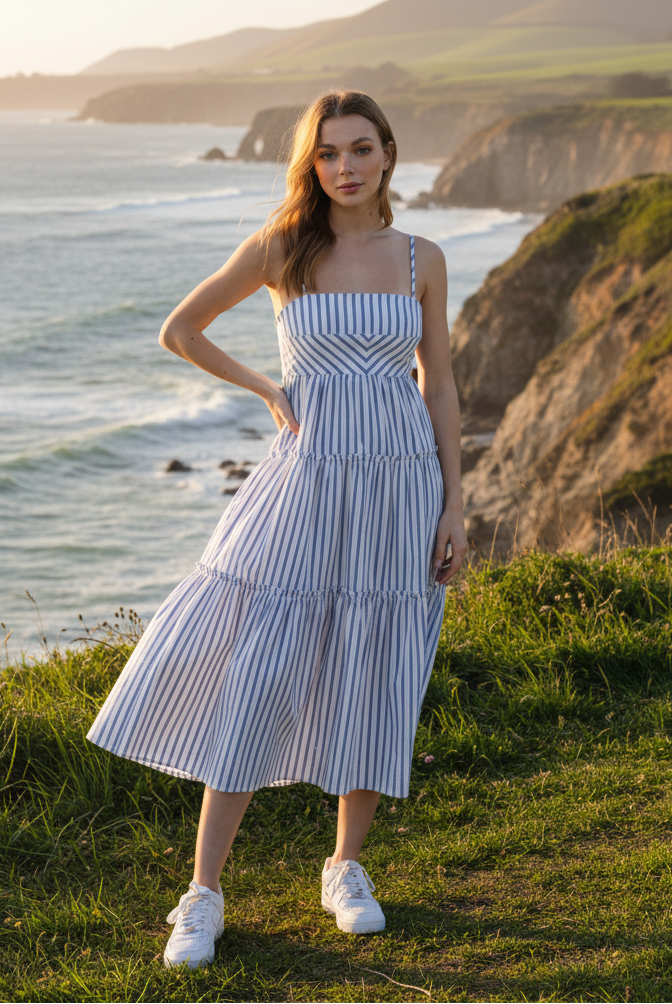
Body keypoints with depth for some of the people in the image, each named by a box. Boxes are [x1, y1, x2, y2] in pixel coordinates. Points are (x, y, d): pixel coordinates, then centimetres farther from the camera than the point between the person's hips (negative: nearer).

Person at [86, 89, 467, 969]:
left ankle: (346, 871, 26)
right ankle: (204, 894, 7)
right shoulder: (279, 250, -2)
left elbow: (439, 386, 8)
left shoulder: (422, 259, 4)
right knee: (253, 685, -3)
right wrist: (269, 391, 5)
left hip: (401, 486, 2)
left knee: (374, 687, 7)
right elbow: (179, 330, 7)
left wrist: (455, 506, 3)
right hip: (308, 482, -2)